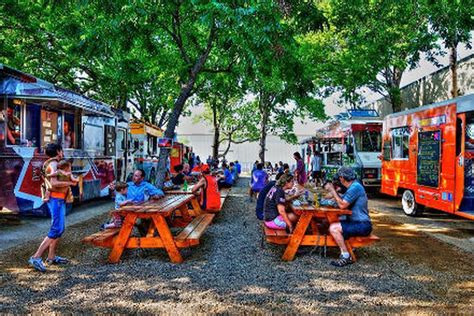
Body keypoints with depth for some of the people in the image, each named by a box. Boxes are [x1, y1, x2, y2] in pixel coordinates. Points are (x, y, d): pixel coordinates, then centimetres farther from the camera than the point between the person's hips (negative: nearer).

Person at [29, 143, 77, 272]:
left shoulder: (54, 164, 16)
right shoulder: (53, 164, -13)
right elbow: (54, 183, -25)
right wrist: (70, 183, -15)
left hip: (59, 200, 10)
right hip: (56, 200, -10)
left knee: (60, 228, 14)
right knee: (56, 230, -12)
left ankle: (51, 257, 19)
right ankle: (36, 257, -11)